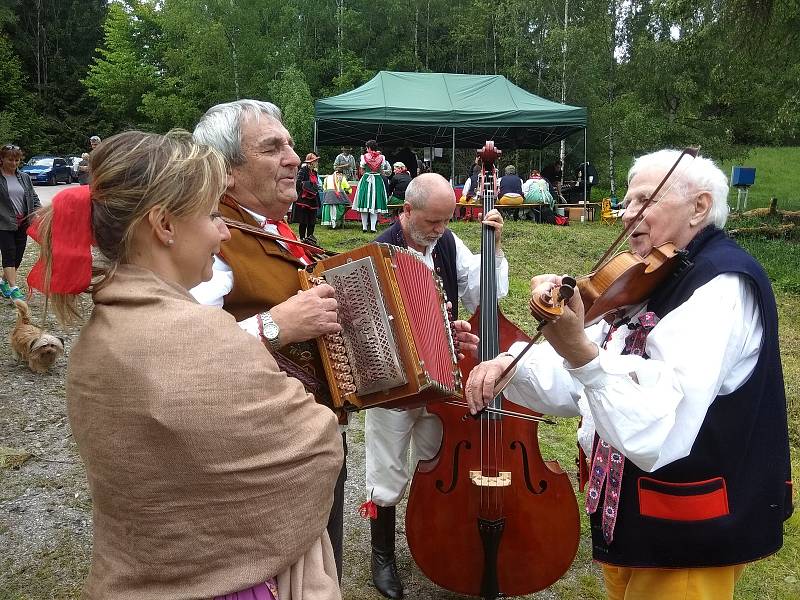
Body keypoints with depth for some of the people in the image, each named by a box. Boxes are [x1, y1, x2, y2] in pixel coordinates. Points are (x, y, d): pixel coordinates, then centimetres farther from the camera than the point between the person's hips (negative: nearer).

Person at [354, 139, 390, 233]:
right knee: (375, 204, 4)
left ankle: (364, 227, 6)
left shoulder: (364, 157, -5)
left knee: (364, 204, 6)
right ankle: (373, 227, -1)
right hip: (378, 181, 1)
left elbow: (362, 170, 4)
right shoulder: (381, 157, -1)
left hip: (366, 180, -1)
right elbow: (382, 171, 5)